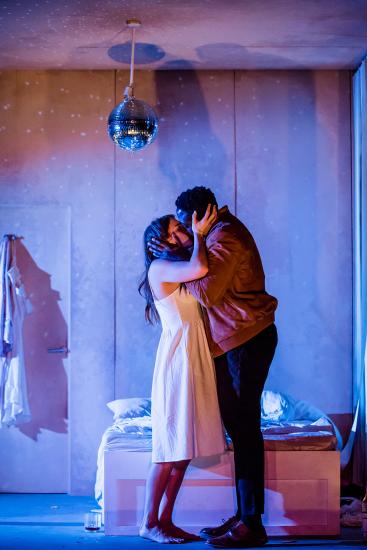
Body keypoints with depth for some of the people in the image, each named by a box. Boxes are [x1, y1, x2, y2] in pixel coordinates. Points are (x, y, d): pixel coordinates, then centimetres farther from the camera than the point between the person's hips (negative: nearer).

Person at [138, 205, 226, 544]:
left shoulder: (178, 270, 20)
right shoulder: (160, 268, -9)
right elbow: (200, 268, -25)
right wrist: (199, 235, -9)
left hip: (195, 360, 9)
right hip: (177, 359, -9)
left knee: (184, 450, 8)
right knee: (171, 448, -6)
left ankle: (165, 520, 14)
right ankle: (149, 524, 2)